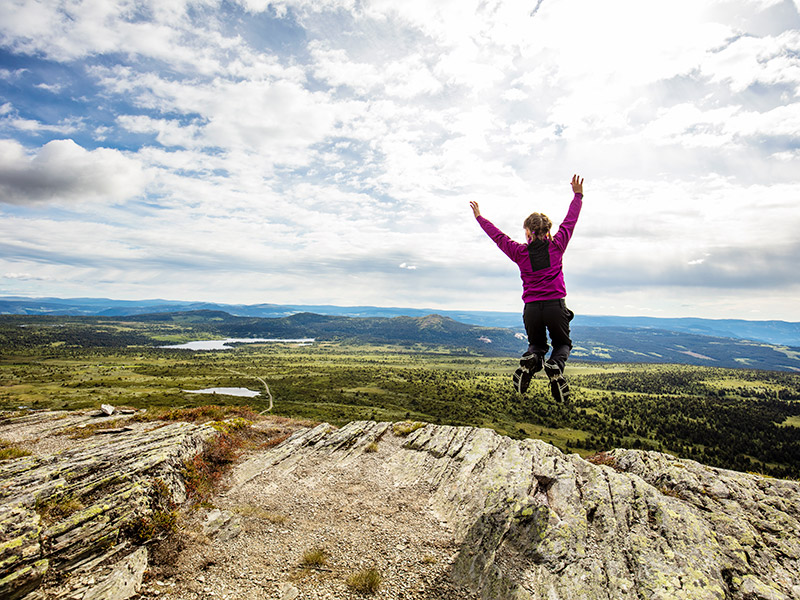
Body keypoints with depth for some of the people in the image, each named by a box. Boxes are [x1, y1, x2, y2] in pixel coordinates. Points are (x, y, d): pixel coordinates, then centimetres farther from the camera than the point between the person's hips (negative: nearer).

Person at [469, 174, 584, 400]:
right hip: (556, 305, 0)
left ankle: (530, 361, -12)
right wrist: (578, 195, 31)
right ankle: (556, 366, -14)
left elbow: (497, 235, 13)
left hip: (532, 308, 1)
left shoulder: (520, 252, 1)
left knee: (536, 345, 25)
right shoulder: (556, 245, 2)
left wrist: (479, 217, 27)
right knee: (562, 344, 22)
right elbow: (569, 221, 15)